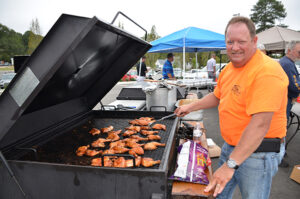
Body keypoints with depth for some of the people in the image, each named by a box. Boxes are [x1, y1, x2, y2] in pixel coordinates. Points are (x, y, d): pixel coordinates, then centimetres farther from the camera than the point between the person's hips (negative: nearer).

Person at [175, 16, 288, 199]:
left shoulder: (267, 71, -25)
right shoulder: (229, 68, 4)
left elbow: (260, 124, -32)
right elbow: (217, 96, 21)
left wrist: (231, 164, -33)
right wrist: (190, 107, 12)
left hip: (258, 151, -8)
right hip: (231, 145, 8)